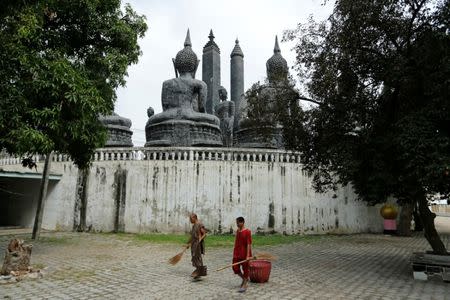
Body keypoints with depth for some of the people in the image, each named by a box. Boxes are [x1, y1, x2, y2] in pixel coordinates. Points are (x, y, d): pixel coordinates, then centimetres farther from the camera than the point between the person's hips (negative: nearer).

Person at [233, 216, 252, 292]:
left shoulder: (247, 231, -14)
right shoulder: (237, 231, 7)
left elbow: (249, 244, -16)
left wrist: (248, 255, -20)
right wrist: (234, 253, 16)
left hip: (244, 254, -7)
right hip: (237, 254, 7)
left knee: (245, 269, 5)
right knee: (235, 268, 7)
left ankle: (244, 285, 18)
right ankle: (245, 279, 31)